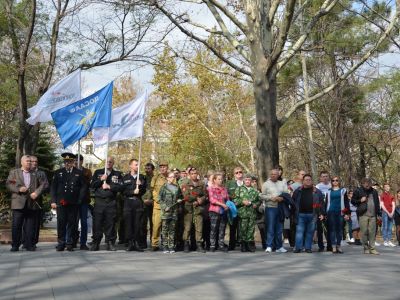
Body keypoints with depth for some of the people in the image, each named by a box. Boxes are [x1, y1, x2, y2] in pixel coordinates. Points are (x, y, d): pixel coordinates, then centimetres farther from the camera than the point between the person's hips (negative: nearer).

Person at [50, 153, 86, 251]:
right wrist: (53, 201, 0)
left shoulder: (79, 173, 8)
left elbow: (83, 187, 8)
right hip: (61, 203, 0)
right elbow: (53, 187, 8)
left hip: (73, 203, 0)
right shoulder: (58, 173, 10)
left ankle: (69, 243, 11)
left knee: (72, 223, 3)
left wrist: (79, 200, 0)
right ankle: (61, 243, 6)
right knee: (61, 223, -2)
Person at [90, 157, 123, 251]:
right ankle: (95, 243, 3)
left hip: (111, 202, 0)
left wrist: (109, 186, -8)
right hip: (99, 201, 0)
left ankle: (110, 243, 5)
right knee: (97, 223, -3)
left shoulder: (117, 174, 12)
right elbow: (92, 185, 5)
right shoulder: (98, 172, 15)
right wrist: (101, 180, -7)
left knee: (110, 223, -1)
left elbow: (120, 187, 0)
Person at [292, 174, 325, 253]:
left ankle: (308, 247, 12)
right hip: (300, 215, 0)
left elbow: (321, 203, 4)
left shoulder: (317, 192, 7)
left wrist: (321, 213, -4)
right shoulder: (298, 191, 8)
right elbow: (293, 202, 10)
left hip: (312, 215, 0)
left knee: (310, 232, 5)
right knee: (299, 231, -2)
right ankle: (298, 247, -1)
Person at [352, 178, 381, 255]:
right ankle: (366, 248, 7)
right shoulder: (358, 191, 3)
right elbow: (352, 201, 7)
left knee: (372, 232, 1)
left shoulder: (374, 191, 14)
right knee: (364, 232, -3)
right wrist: (360, 201, -10)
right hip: (363, 215, -3)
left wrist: (378, 213, 15)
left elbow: (377, 203, 20)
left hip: (372, 215, 3)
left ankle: (372, 248, 7)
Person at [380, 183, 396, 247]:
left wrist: (392, 213, -5)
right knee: (385, 227, -6)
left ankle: (389, 241, 7)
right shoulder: (382, 195, 1)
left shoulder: (391, 196, 16)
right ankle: (385, 241, -6)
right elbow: (382, 205, -5)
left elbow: (393, 205, 10)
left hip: (391, 213, 5)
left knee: (390, 228, 5)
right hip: (385, 213, -5)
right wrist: (388, 213, -10)